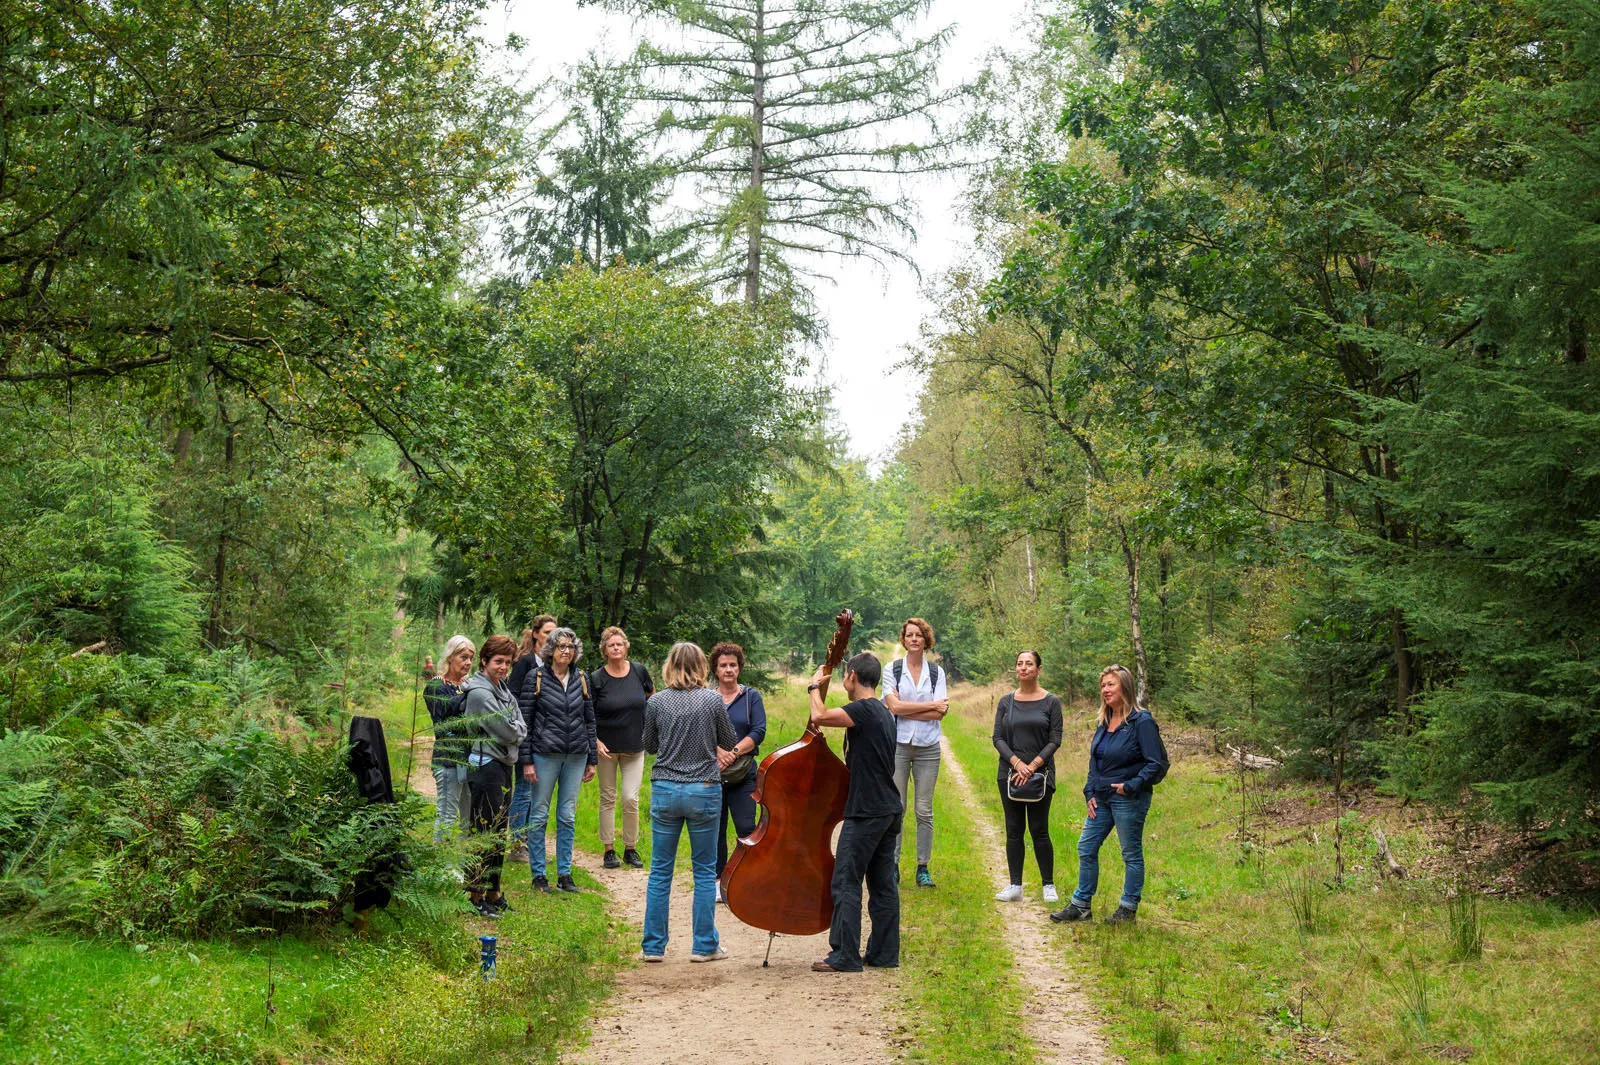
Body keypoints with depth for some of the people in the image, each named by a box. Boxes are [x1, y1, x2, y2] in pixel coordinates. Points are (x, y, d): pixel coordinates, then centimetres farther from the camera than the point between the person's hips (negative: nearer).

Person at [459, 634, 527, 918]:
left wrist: (512, 730, -8)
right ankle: (475, 896, 3)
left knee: (499, 833, 15)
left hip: (503, 765, 10)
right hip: (486, 765, -10)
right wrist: (514, 731, 3)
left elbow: (520, 727, 10)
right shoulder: (480, 693, -17)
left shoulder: (503, 689, 13)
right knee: (484, 834, -5)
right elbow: (507, 732, -17)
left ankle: (492, 893, 23)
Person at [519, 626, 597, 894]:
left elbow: (589, 720, 12)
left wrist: (592, 759, 10)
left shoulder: (581, 679, 8)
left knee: (568, 817, 8)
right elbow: (525, 721, -4)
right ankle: (538, 874, 12)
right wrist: (527, 760, -8)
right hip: (545, 754, -3)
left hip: (576, 756, 4)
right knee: (539, 816, 2)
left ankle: (565, 874, 16)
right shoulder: (536, 678, -3)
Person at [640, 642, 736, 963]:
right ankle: (705, 945, 12)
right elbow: (728, 742, 5)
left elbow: (650, 746, 9)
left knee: (660, 870, 9)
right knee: (705, 871, 8)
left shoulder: (656, 702, -2)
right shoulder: (712, 699, -6)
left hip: (665, 791, 1)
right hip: (704, 791, -1)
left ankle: (653, 946, 13)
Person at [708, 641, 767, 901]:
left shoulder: (751, 697, 5)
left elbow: (759, 731, -5)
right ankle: (719, 880, 18)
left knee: (746, 828, -9)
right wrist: (718, 751, -23)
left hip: (743, 774, -1)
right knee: (716, 828, 6)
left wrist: (735, 752, -17)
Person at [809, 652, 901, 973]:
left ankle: (844, 956, -3)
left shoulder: (864, 710, -16)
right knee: (884, 884, 12)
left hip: (866, 812, -10)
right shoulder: (883, 712, 15)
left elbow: (820, 717, -25)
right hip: (889, 810, 10)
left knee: (846, 884, -4)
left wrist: (815, 687, -9)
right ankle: (884, 953, 17)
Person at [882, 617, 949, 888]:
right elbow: (894, 705, -9)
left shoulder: (937, 672, 7)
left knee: (924, 810, 3)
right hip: (898, 744, -1)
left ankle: (923, 867, 11)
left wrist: (906, 710, -9)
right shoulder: (892, 669, 3)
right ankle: (892, 865, 5)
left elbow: (940, 713, -3)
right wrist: (931, 705, -8)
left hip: (927, 746, 1)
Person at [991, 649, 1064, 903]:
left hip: (1041, 773, -2)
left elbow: (1055, 740, -3)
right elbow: (997, 738, 3)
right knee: (1014, 831, 4)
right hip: (1009, 774, 2)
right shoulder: (1006, 701, 7)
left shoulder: (1051, 702, 0)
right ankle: (1015, 886, 9)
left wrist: (1032, 766, -13)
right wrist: (1017, 763, -12)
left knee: (1039, 830, -2)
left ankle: (1049, 886, 8)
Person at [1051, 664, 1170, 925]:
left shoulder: (1141, 722, -14)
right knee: (1086, 848, 10)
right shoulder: (1104, 722, 10)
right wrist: (1090, 793, 8)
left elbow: (1157, 764, -15)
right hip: (1102, 799, 8)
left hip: (1128, 799, -8)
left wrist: (1131, 786, -22)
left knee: (1131, 854, 4)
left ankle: (1128, 909, 16)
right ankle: (1080, 905, 19)